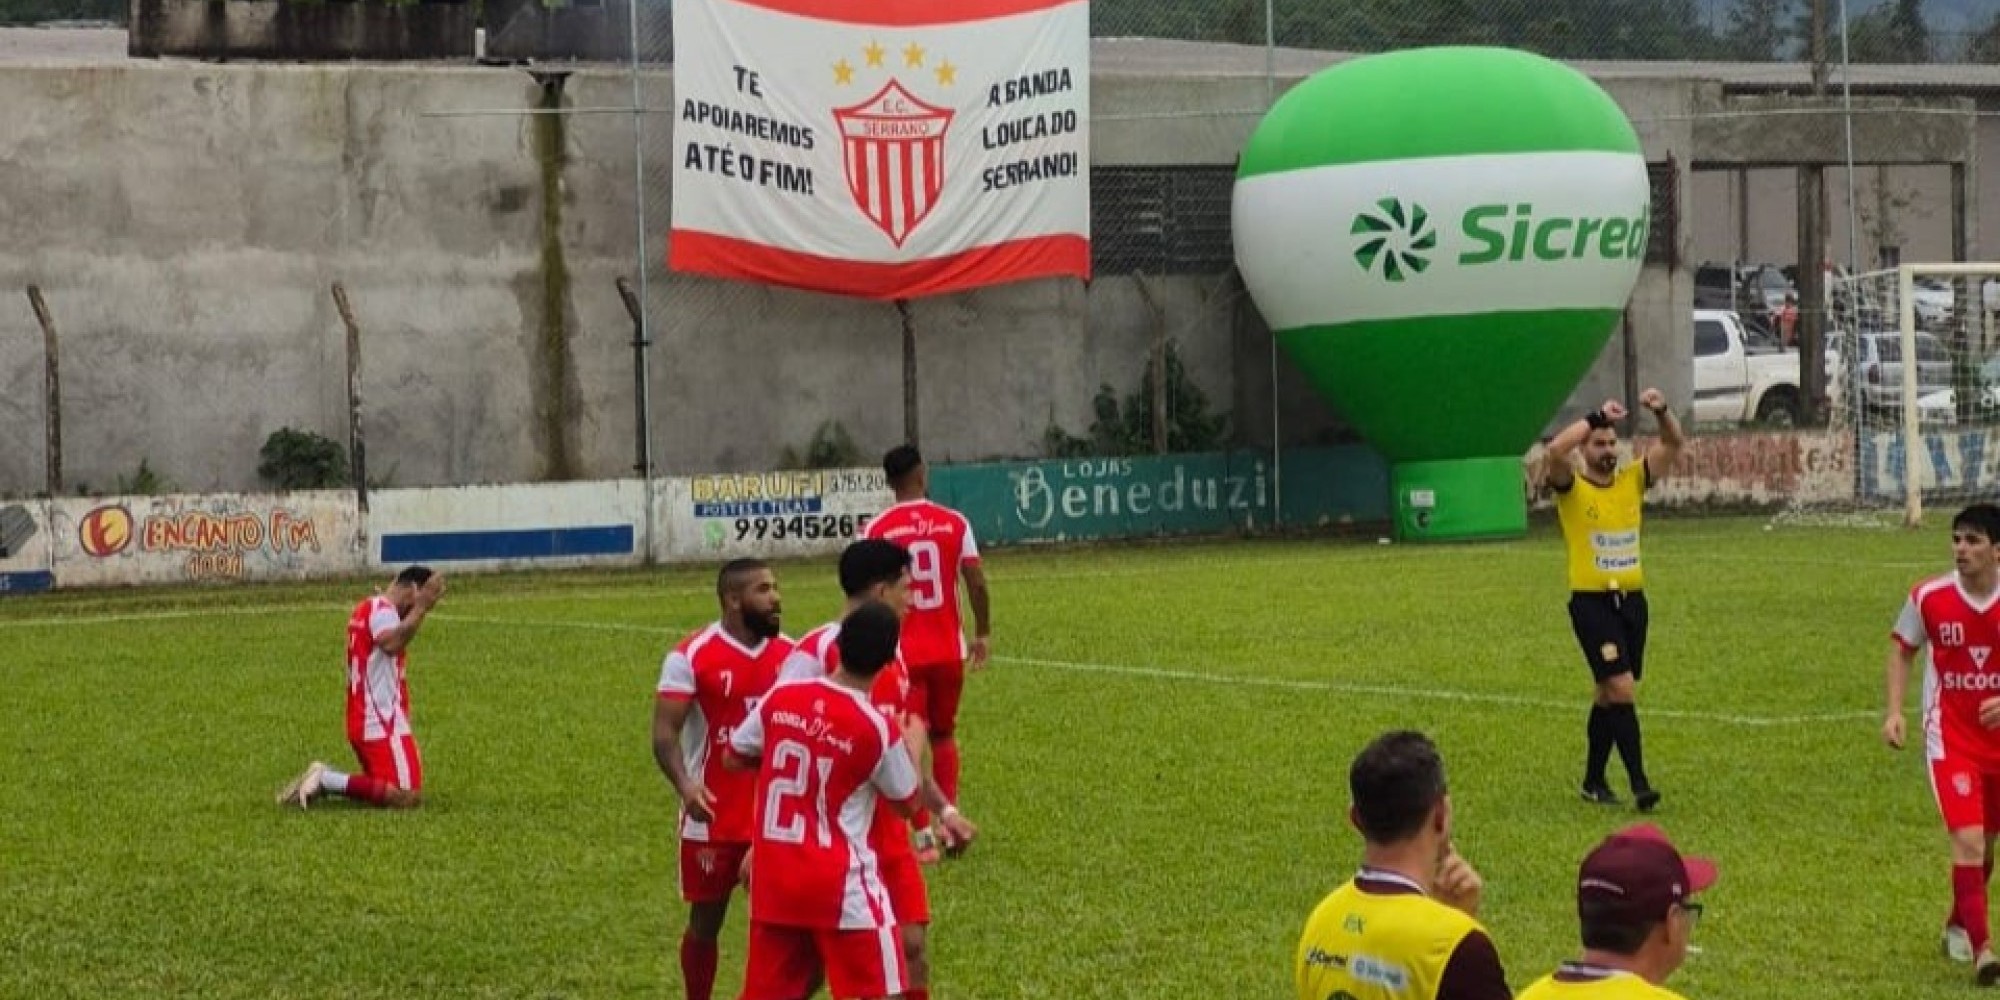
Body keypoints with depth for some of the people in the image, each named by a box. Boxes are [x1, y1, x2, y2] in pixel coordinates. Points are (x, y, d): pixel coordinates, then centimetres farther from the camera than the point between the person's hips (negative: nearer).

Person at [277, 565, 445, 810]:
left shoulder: (366, 609, 18)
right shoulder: (383, 609, -13)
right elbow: (390, 643, -34)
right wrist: (421, 607, -31)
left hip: (363, 722, 10)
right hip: (383, 725, -10)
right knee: (409, 797, -16)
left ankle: (325, 780, 6)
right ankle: (327, 781, -16)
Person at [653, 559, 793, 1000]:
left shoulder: (791, 654, 3)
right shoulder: (692, 656, -11)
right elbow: (665, 733, -15)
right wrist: (684, 785, -32)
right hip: (713, 817, -3)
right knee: (706, 920, 11)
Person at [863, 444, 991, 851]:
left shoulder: (876, 530, -7)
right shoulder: (955, 523, -3)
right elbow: (977, 582, -5)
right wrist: (983, 633, 8)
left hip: (902, 651, -2)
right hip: (948, 649, 2)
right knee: (944, 735, 19)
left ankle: (924, 838, 0)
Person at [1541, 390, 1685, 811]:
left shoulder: (1632, 481, 9)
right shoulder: (1571, 487, -5)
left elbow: (1674, 444, 5)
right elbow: (1554, 452, -25)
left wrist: (1662, 411, -13)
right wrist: (1597, 417, -25)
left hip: (1631, 599, 6)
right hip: (1591, 602, -5)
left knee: (1609, 693, 14)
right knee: (1622, 688, -15)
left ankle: (1594, 780, 25)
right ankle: (1639, 784, -15)